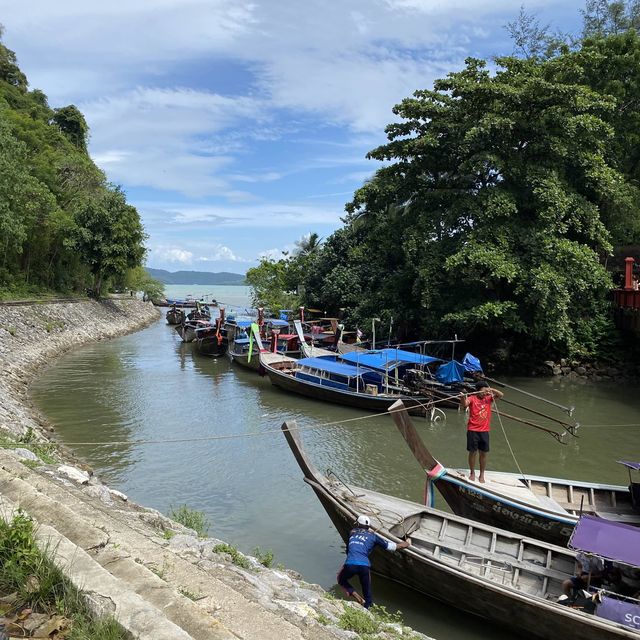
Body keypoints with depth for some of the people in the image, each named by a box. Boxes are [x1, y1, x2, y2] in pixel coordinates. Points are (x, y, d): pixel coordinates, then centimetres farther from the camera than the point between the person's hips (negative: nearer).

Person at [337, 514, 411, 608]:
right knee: (367, 595, 19)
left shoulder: (352, 533, 21)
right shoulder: (373, 536, 16)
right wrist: (407, 543, 35)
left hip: (350, 564, 0)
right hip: (365, 566, 0)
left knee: (341, 580, 27)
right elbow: (394, 546, 19)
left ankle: (358, 598, 8)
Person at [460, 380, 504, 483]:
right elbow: (464, 405, -24)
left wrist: (491, 390, -18)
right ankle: (472, 473, 23)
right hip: (473, 430, -3)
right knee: (473, 452, 5)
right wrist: (463, 398, -45)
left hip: (484, 431, 3)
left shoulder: (488, 398, 5)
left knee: (483, 453, 8)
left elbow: (501, 395, -2)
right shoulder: (472, 398, -7)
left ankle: (482, 475, 22)